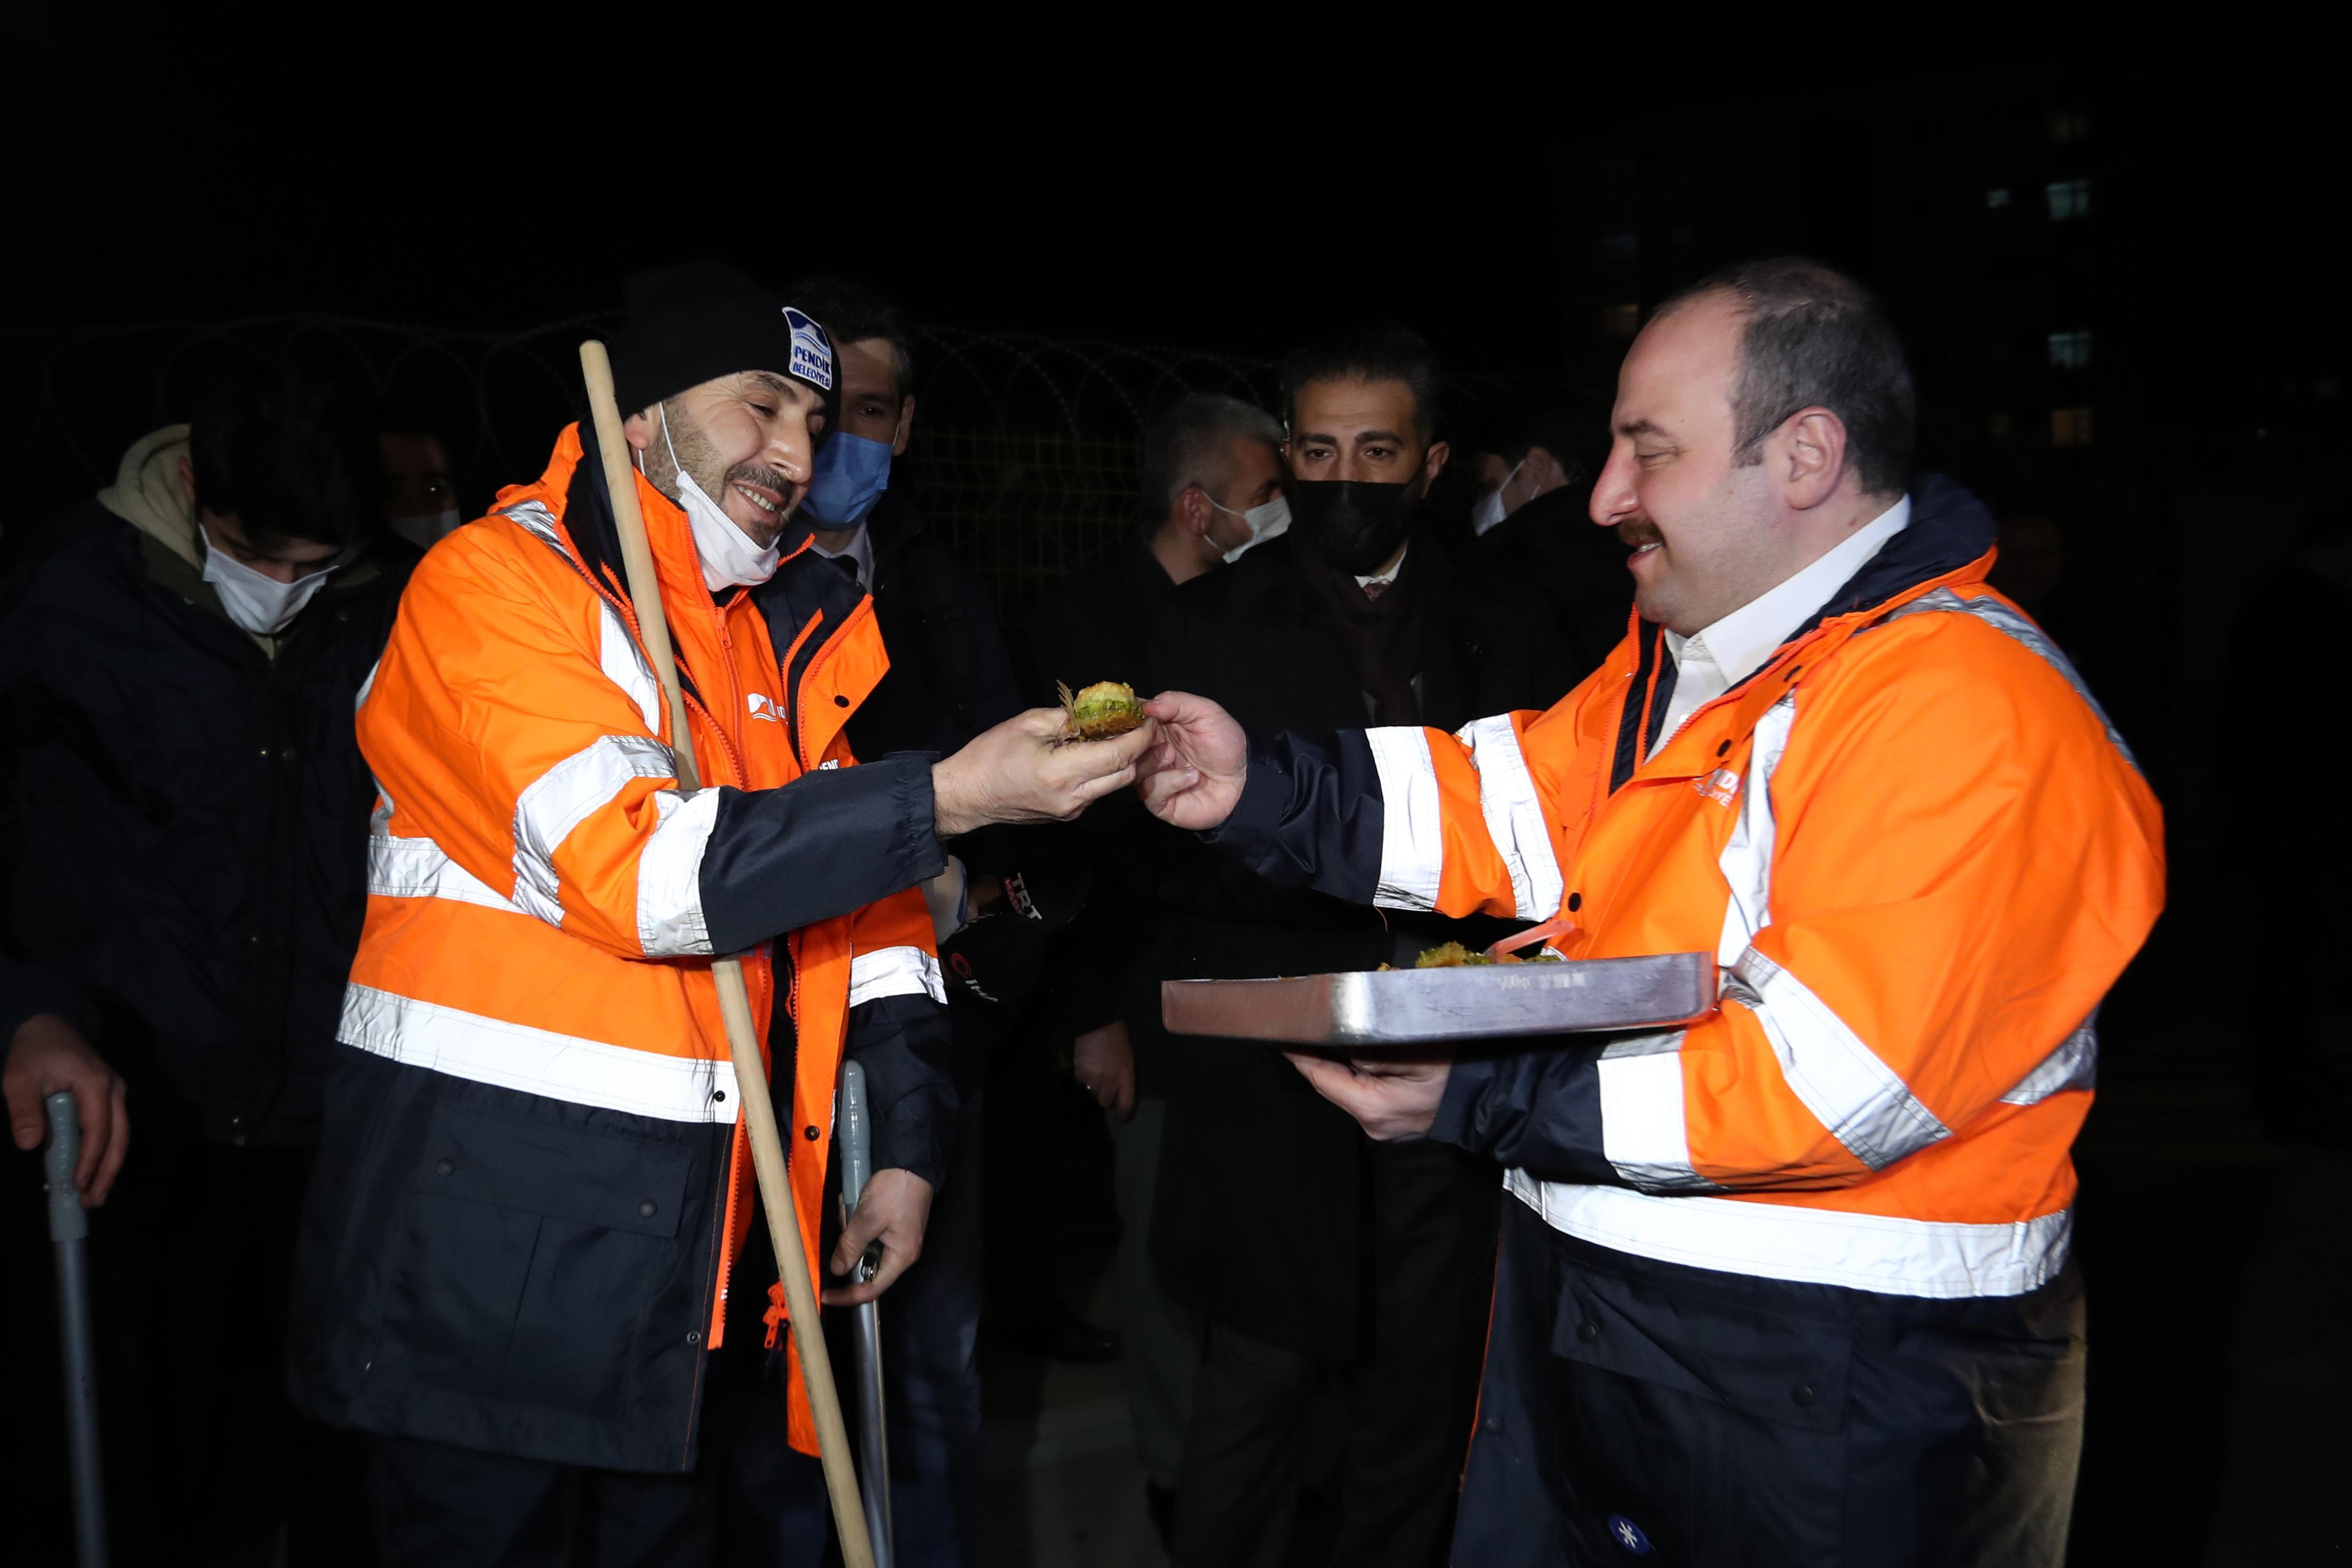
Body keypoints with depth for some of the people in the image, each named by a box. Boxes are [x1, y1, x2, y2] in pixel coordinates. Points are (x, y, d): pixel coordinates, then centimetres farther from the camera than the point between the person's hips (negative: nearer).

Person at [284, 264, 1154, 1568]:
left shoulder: (787, 628, 13)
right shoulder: (495, 581, -9)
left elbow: (859, 902, 15)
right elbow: (632, 862, -24)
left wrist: (910, 1147, 7)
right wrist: (946, 798, -25)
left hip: (701, 1218, 6)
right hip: (493, 1214, -6)